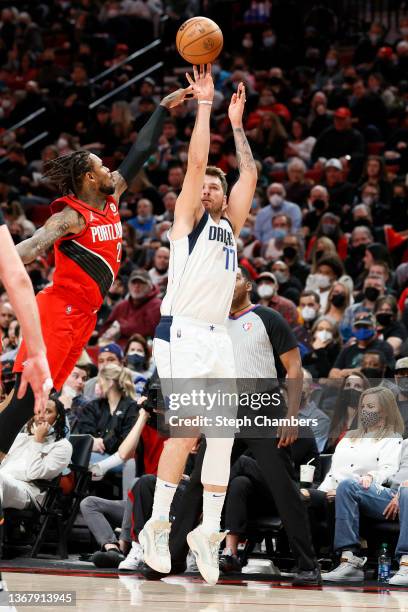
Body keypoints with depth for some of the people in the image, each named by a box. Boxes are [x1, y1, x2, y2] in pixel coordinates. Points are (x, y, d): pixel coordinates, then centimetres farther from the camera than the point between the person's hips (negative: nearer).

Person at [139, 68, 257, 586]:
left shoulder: (229, 225, 20)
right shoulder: (188, 219, 4)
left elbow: (249, 176, 19)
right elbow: (196, 161, -5)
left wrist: (237, 123, 21)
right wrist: (204, 104, -1)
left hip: (218, 338, 7)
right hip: (182, 334, -7)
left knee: (224, 431, 0)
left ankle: (208, 531, 3)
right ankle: (157, 525, -12)